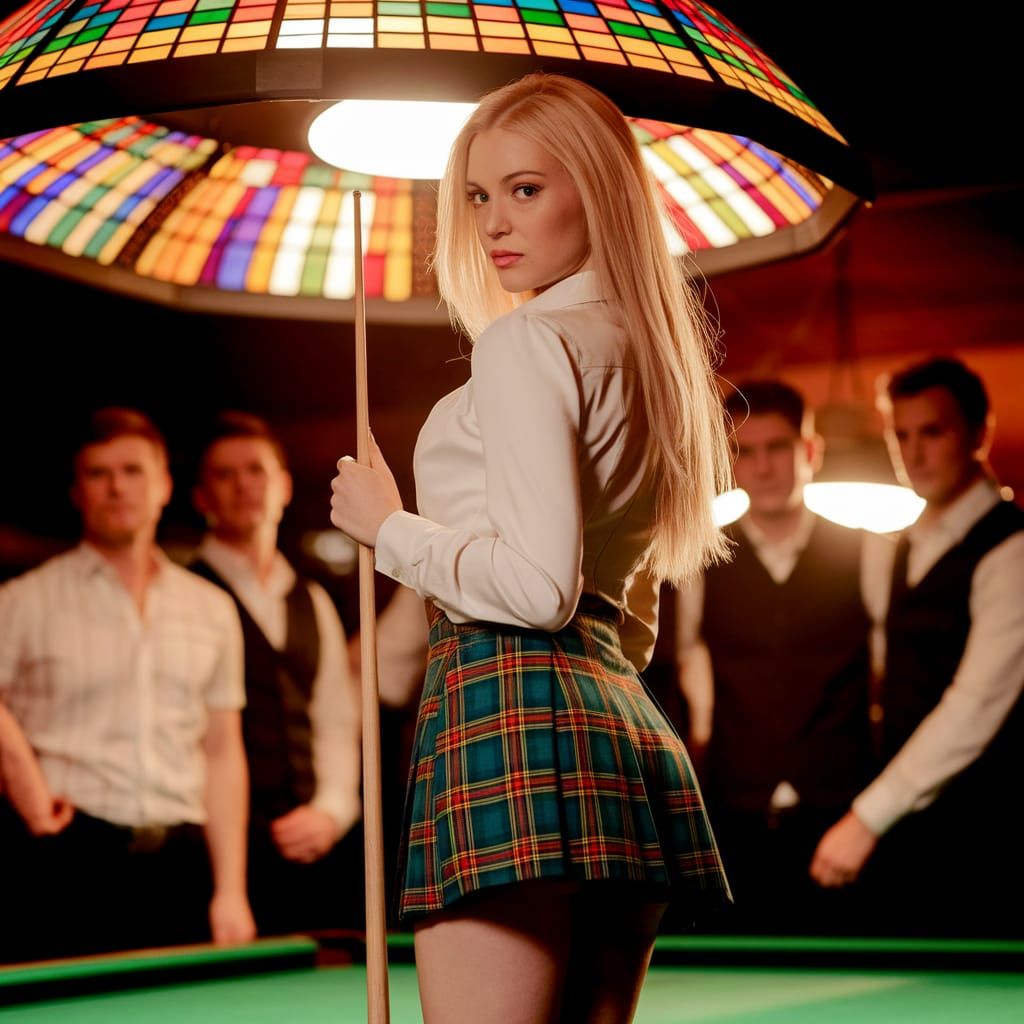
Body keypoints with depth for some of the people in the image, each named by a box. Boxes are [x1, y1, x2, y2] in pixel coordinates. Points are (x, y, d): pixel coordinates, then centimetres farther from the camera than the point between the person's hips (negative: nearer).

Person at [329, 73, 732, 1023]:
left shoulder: (529, 340, -6)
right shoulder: (652, 354, 20)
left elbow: (538, 584, -16)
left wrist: (388, 526, -3)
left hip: (516, 708, -9)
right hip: (629, 734, 10)